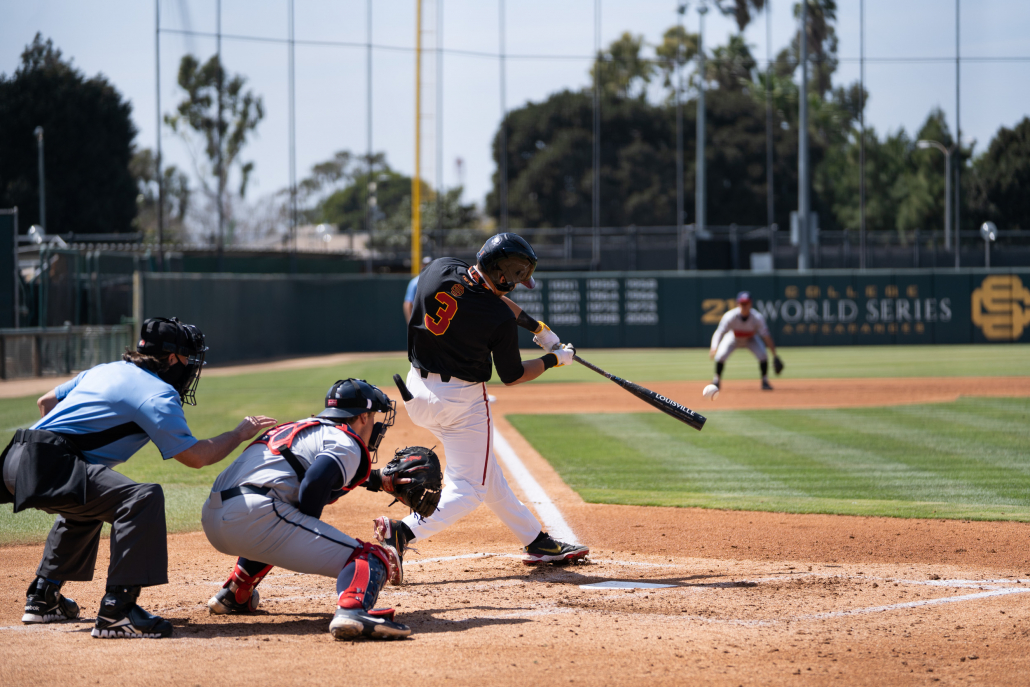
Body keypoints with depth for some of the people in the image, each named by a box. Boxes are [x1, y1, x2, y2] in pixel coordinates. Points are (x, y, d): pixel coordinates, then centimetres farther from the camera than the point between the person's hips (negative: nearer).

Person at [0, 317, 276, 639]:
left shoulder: (105, 370, 22)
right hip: (46, 466, -10)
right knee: (143, 498, -23)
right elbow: (195, 456, -7)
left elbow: (46, 401, 32)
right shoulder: (158, 395, -5)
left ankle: (43, 599, 39)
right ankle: (117, 611, -27)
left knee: (87, 505, 37)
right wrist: (240, 434, 9)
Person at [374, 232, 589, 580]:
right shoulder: (499, 319, -20)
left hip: (418, 391, 8)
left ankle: (536, 541, 31)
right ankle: (404, 532, -20)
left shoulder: (441, 268, -6)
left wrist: (536, 326, 20)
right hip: (462, 401, -8)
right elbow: (512, 376, -4)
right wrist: (555, 360, 12)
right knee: (468, 488, 2)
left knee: (487, 474, 20)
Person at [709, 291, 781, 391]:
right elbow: (719, 333, -39)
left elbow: (766, 335, -31)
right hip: (733, 337, 0)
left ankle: (765, 381, 0)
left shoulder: (757, 318, -33)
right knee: (721, 355, -21)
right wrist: (714, 348, -58)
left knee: (763, 355, -21)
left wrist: (775, 355, -34)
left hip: (751, 338, 1)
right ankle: (716, 380, 3)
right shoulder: (730, 316, -35)